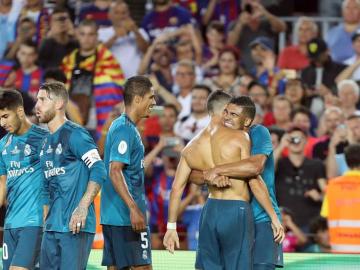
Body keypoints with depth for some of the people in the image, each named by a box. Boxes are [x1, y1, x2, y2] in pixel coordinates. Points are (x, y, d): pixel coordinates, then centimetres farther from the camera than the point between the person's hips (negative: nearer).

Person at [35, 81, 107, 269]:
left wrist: (82, 207, -24)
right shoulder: (46, 142, 17)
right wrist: (46, 220, 17)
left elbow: (99, 170, -17)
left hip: (75, 225, -8)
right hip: (52, 226, 8)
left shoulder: (75, 134, -9)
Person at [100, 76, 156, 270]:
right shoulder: (125, 130, -13)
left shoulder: (120, 126, 17)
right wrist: (134, 209, -27)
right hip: (127, 216, -10)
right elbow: (114, 171, -22)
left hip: (112, 215, 10)